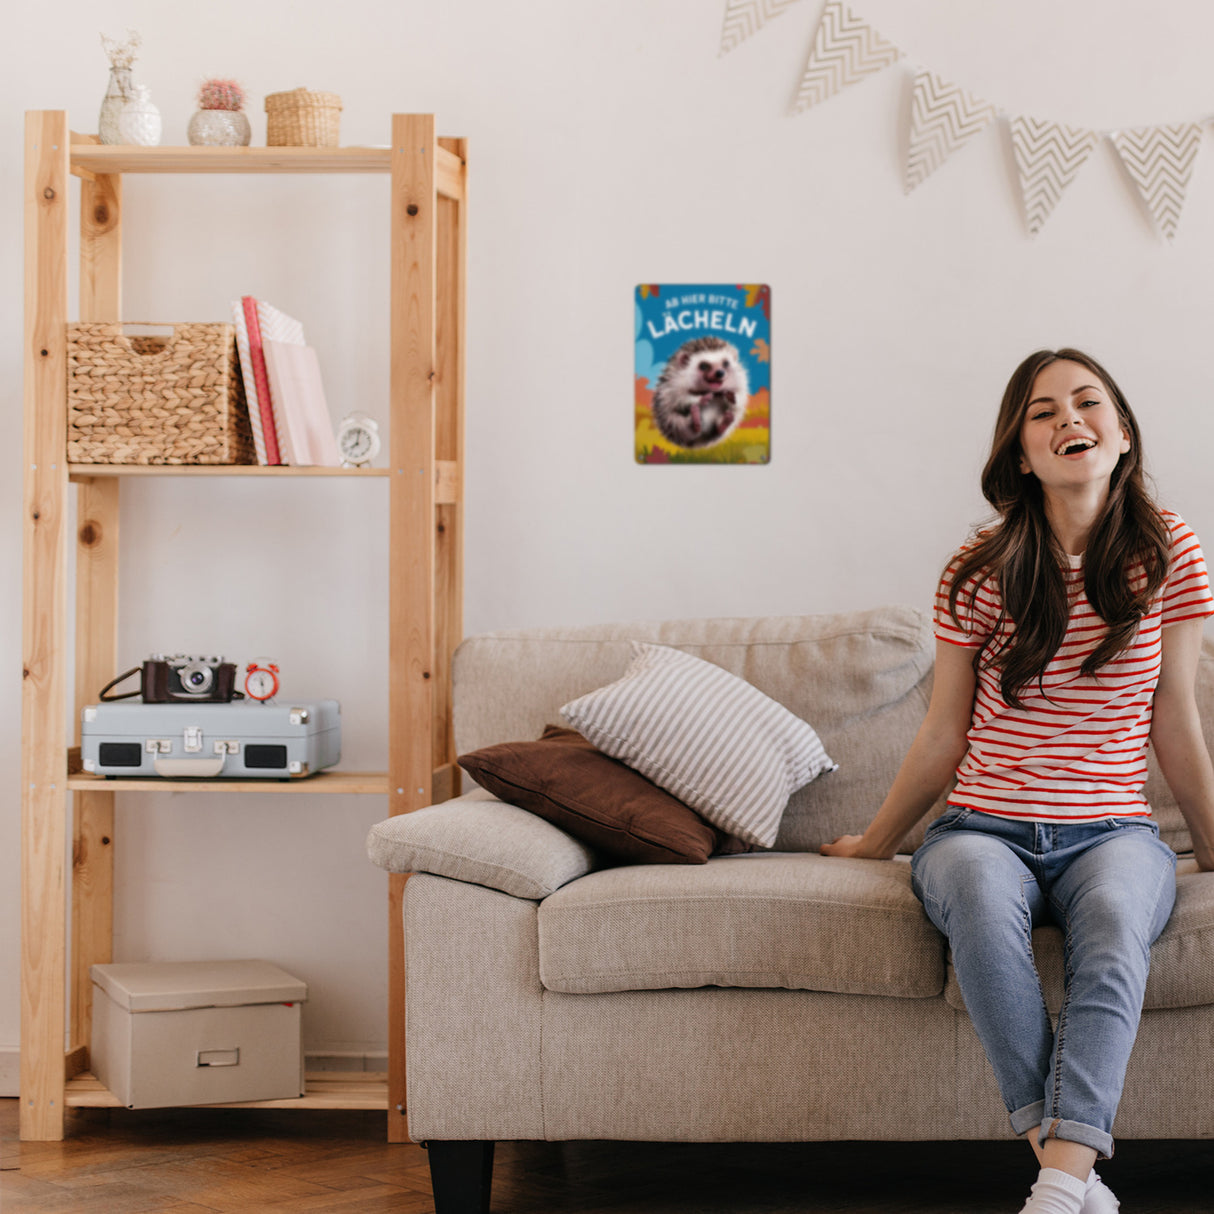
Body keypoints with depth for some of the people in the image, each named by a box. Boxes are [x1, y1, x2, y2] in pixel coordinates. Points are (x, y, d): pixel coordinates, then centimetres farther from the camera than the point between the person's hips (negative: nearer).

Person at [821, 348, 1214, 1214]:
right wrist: (875, 843, 18)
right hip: (985, 827, 0)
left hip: (1112, 830, 0)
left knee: (1114, 914, -37)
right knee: (980, 893, -38)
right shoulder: (981, 573, 2)